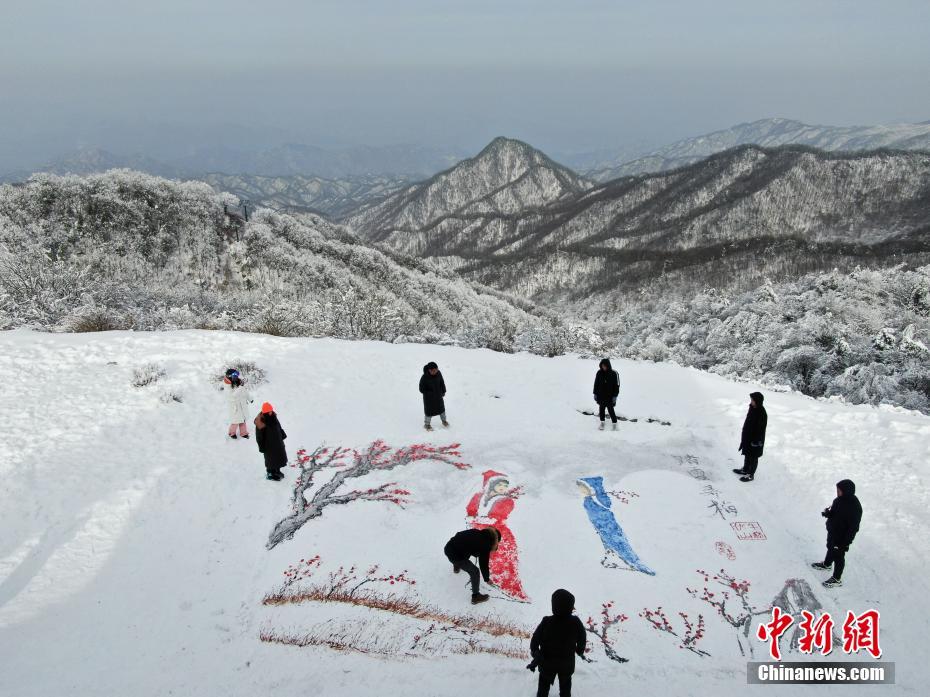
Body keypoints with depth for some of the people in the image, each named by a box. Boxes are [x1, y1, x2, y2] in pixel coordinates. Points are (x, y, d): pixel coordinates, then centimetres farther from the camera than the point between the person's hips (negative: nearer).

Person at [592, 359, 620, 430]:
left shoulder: (614, 374, -12)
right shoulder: (599, 373, -3)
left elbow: (616, 385, -7)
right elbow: (596, 384, 6)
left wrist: (615, 396, -9)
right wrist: (595, 394, 6)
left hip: (610, 396, -3)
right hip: (601, 396, 3)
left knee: (610, 410, -1)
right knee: (601, 409, 12)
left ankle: (614, 423, 14)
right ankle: (602, 422, 26)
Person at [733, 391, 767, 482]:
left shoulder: (762, 414, -28)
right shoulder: (753, 409, -1)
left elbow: (761, 430, -23)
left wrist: (756, 441, -20)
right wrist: (744, 436, 19)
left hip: (755, 440, -8)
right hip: (747, 437, 8)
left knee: (753, 457, 8)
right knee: (747, 455, 23)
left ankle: (751, 475, 22)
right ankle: (745, 470, 41)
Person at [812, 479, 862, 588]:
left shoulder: (855, 507, -34)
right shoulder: (839, 499, -10)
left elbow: (853, 528, -27)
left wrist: (846, 543, -23)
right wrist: (827, 513, -14)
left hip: (842, 538, -7)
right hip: (832, 531, 7)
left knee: (838, 557, 12)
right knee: (830, 548, 31)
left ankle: (837, 579, 32)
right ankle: (827, 564, 58)